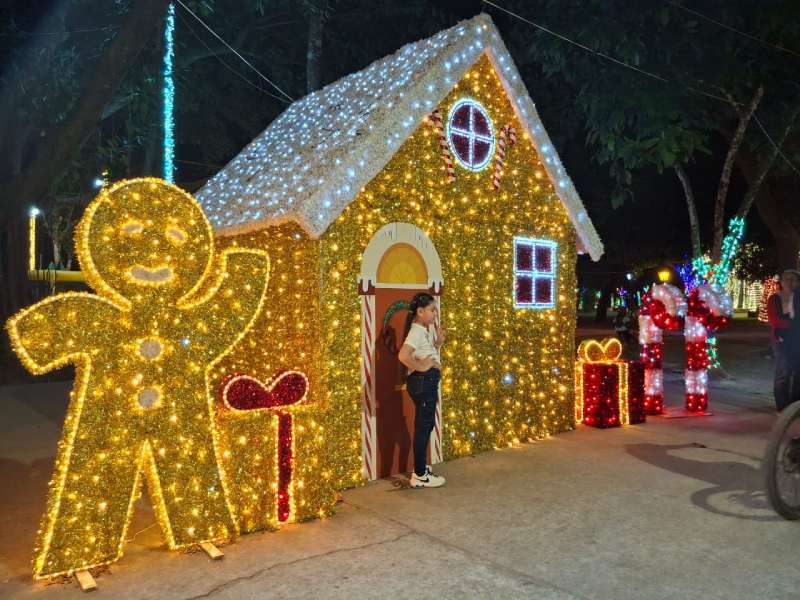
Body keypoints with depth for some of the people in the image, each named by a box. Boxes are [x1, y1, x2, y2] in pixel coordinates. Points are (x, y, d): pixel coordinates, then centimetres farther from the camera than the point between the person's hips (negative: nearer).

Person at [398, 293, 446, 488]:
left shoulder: (424, 331, 13)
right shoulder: (417, 331, -17)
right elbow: (403, 355, -33)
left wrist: (437, 343, 8)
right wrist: (420, 367, -22)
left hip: (428, 382, 10)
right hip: (422, 382, -10)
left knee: (425, 425, 17)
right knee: (423, 426, -3)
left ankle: (421, 468, 30)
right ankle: (420, 475, 7)